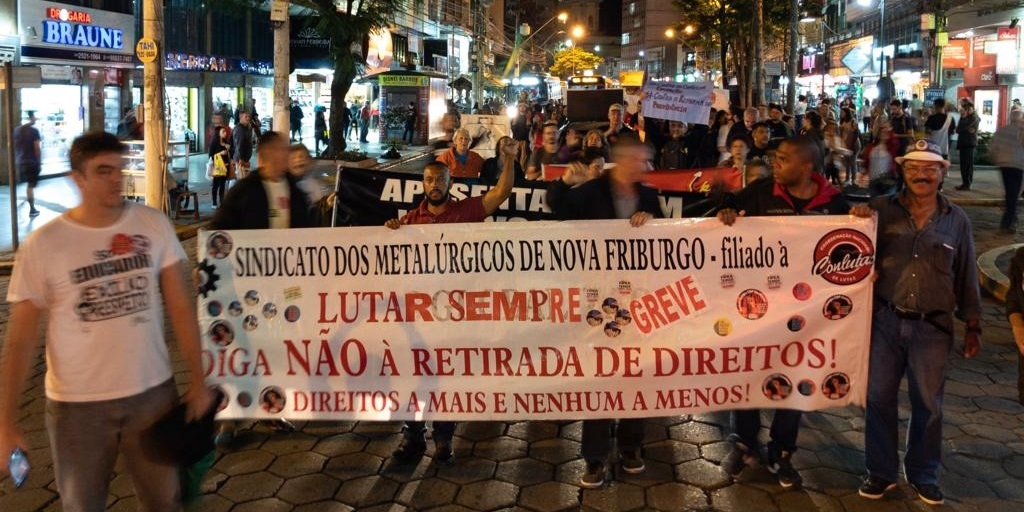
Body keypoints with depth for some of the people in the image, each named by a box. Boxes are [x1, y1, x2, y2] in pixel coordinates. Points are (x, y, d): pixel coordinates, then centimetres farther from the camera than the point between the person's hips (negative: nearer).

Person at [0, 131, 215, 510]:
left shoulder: (154, 225, -4)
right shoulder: (42, 245, -10)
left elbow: (181, 307, 0)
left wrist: (197, 381, -1)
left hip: (153, 392, 1)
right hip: (76, 404, -1)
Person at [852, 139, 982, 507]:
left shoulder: (957, 220, 3)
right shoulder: (882, 209, -2)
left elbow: (967, 277, 8)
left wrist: (972, 326, 8)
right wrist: (858, 223, -16)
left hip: (933, 327, 1)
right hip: (885, 321, 0)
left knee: (928, 403, 11)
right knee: (879, 397, 8)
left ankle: (923, 473, 30)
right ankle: (881, 471, 25)